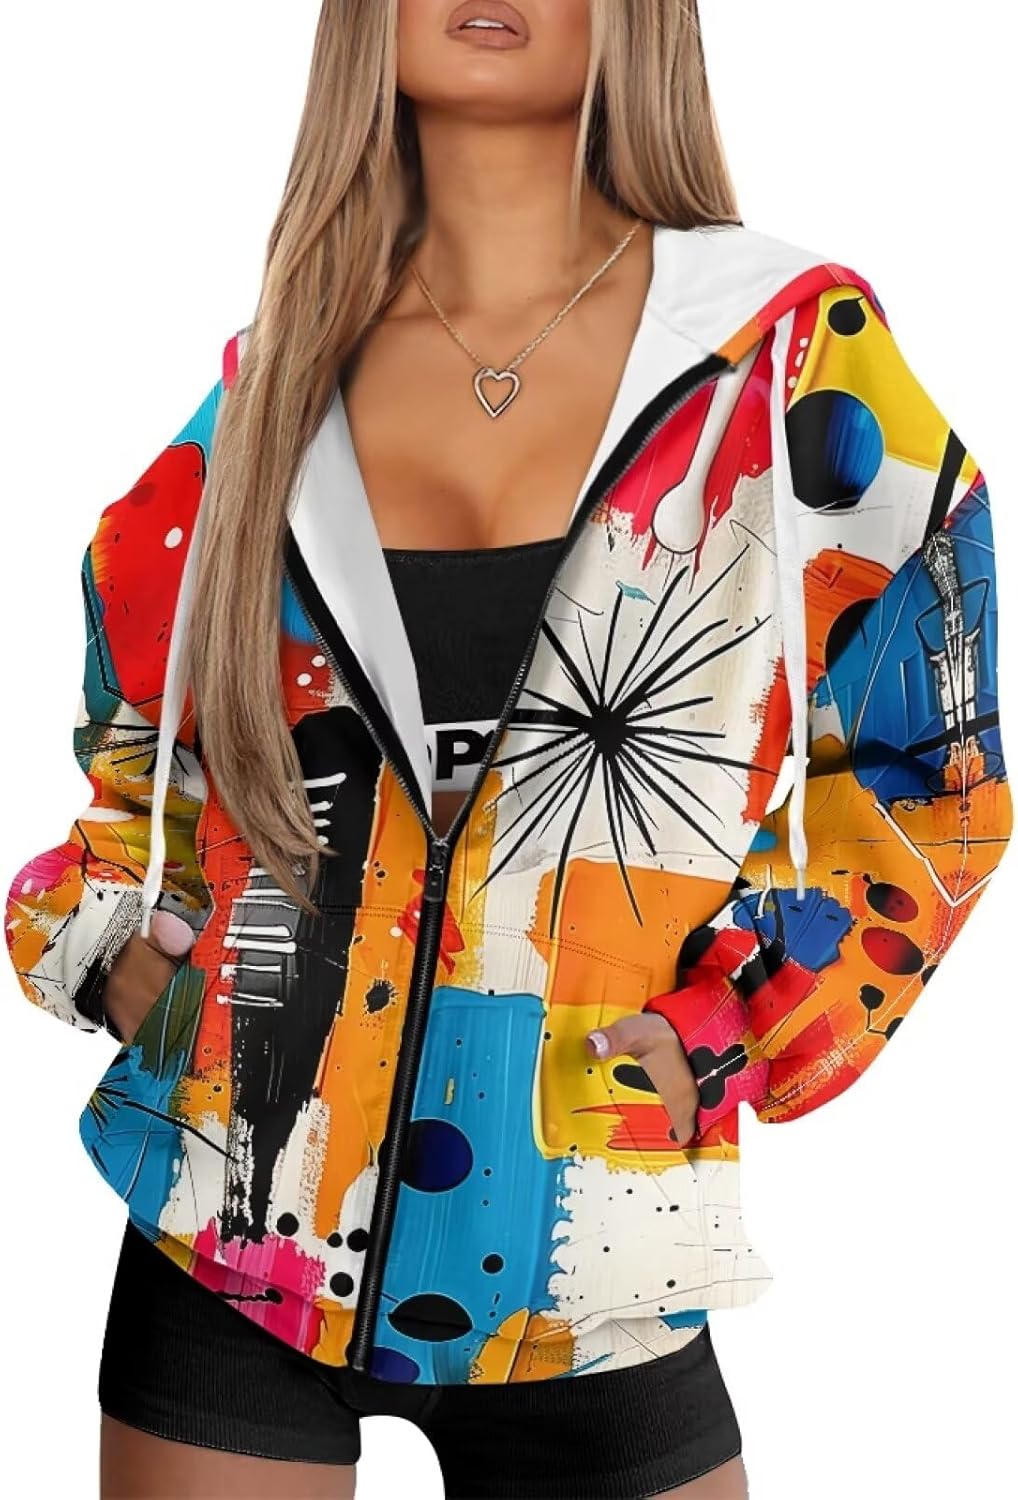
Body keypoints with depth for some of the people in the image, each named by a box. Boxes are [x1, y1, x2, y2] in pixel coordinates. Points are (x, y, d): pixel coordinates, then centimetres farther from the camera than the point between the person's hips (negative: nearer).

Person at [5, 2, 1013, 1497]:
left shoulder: (794, 350, -4)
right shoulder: (270, 380, 3)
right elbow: (134, 739, 17)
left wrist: (730, 1038, -5)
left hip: (583, 1262, -1)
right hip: (235, 1227, 2)